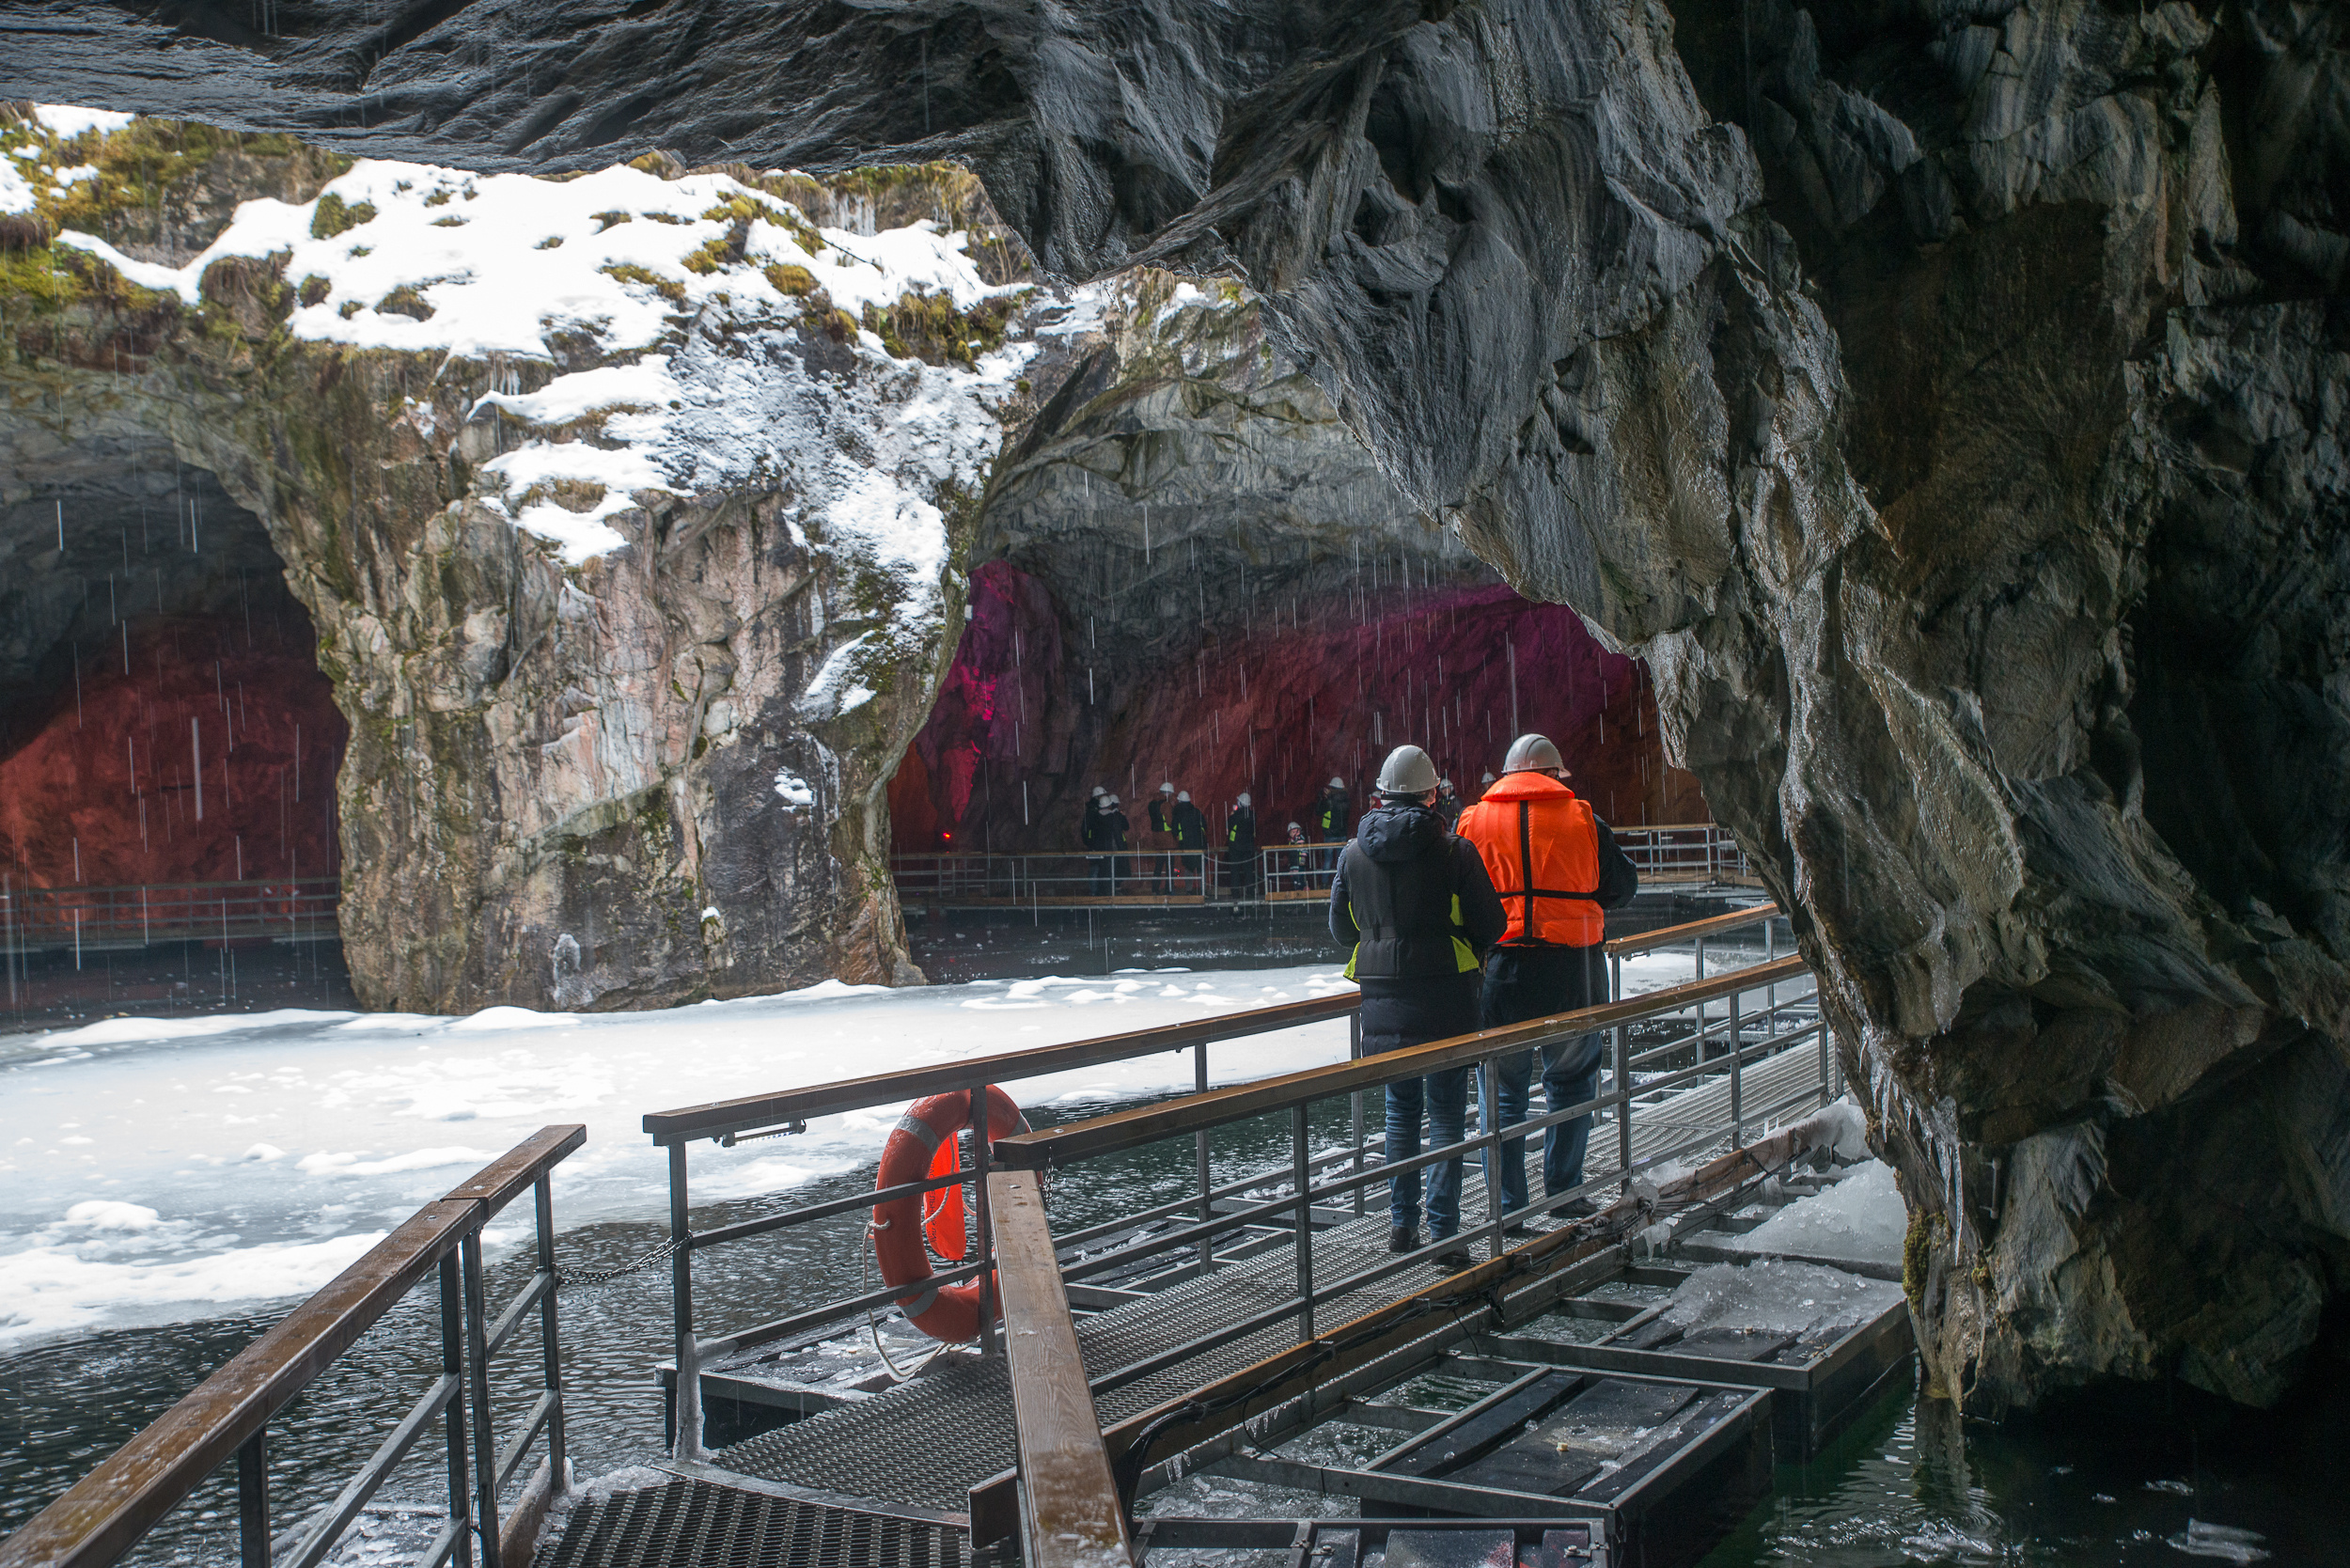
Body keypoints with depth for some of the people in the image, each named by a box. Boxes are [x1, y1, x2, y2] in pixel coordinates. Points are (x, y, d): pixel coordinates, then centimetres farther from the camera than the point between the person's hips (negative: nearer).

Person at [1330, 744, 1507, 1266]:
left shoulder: (1354, 853, 2)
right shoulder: (1453, 851, -10)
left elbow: (1341, 926, 11)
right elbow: (1491, 923, -5)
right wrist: (1468, 958, 14)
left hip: (1382, 997, 4)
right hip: (1444, 997, -4)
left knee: (1400, 1110, 17)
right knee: (1445, 1114, 2)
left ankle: (1401, 1223, 21)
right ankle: (1443, 1232, 0)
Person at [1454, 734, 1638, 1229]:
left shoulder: (1473, 821, 4)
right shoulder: (1581, 818, 3)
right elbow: (1623, 885, 11)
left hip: (1498, 969, 1)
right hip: (1570, 968, -1)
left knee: (1504, 1094, 9)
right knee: (1571, 1085, 17)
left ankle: (1507, 1207, 10)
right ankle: (1563, 1190, 22)